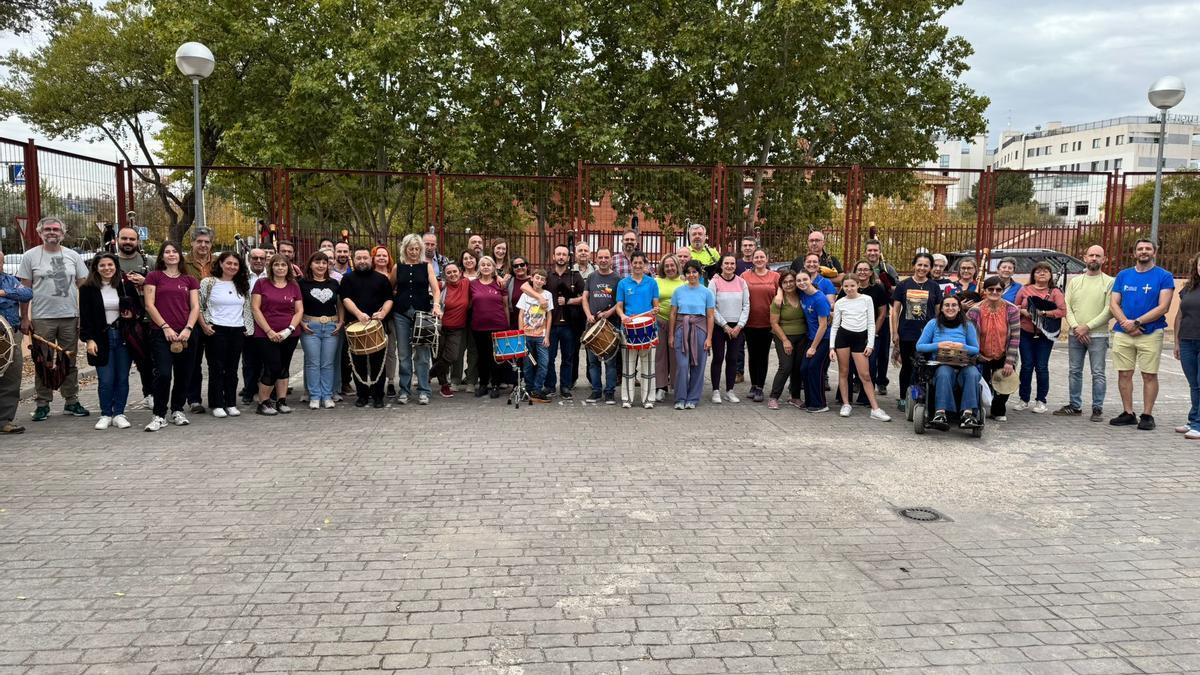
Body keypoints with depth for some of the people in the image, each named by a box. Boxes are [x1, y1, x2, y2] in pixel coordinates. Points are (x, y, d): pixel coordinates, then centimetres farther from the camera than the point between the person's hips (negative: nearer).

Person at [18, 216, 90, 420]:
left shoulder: (72, 256, 6)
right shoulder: (30, 256, 1)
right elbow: (25, 289, 1)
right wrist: (25, 317, -3)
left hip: (70, 318, 2)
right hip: (42, 319, -2)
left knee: (70, 363, 9)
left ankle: (71, 401, 18)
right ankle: (43, 404, 13)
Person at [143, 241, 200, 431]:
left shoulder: (189, 280, 13)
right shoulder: (154, 276, 6)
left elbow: (195, 307, 6)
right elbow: (149, 305, -1)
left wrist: (188, 329, -8)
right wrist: (165, 327, -9)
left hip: (186, 334, 3)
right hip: (161, 333, -3)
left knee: (183, 374, 7)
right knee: (163, 373, -12)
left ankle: (177, 411, 23)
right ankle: (159, 415, 0)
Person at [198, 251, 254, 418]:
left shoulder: (242, 285, 12)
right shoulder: (208, 282, -1)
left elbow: (247, 308, 14)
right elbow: (199, 306, 0)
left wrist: (248, 328, 6)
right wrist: (204, 325, -8)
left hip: (238, 331, 4)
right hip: (216, 330, -4)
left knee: (232, 368, 7)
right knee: (217, 368, 0)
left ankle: (231, 404, 13)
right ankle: (217, 405, 6)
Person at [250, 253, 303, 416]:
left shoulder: (294, 286, 9)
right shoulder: (262, 284, 1)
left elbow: (299, 311, 6)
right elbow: (255, 308, -3)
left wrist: (289, 330, -9)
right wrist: (269, 331, -11)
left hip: (290, 335, 3)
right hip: (266, 335, -3)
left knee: (283, 368, 10)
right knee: (272, 368, -8)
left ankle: (282, 402, 17)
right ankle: (263, 403, 5)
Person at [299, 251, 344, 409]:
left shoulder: (334, 283, 10)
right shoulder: (302, 283, 0)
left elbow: (340, 305, 15)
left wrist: (341, 322, 3)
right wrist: (301, 323, -9)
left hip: (331, 327, 3)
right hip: (310, 327, -2)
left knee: (328, 364, 5)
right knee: (313, 363, -1)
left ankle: (327, 396, 11)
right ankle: (314, 397, 6)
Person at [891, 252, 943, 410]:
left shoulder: (934, 287, 6)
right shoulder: (903, 285, 4)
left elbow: (939, 312, 8)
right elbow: (895, 310, 5)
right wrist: (895, 333, 0)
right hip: (906, 333, 0)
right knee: (906, 366, 8)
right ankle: (903, 398, 19)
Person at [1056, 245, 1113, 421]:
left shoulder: (1109, 282, -1)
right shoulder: (1074, 281, 11)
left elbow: (1109, 311, -9)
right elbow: (1067, 306, 5)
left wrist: (1087, 327, -14)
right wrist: (1076, 327, -9)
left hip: (1098, 335, -4)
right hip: (1075, 334, 4)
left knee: (1098, 373, -1)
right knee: (1074, 371, 9)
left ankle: (1097, 408, 6)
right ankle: (1075, 406, 19)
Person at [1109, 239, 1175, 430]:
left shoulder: (1164, 277, 0)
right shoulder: (1123, 275, 10)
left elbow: (1163, 307, -9)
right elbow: (1113, 303, 5)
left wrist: (1136, 322, -14)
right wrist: (1126, 323, -10)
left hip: (1150, 333, -3)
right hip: (1122, 333, 3)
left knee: (1149, 375, 0)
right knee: (1124, 373, 5)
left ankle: (1147, 415, 7)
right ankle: (1128, 413, 14)